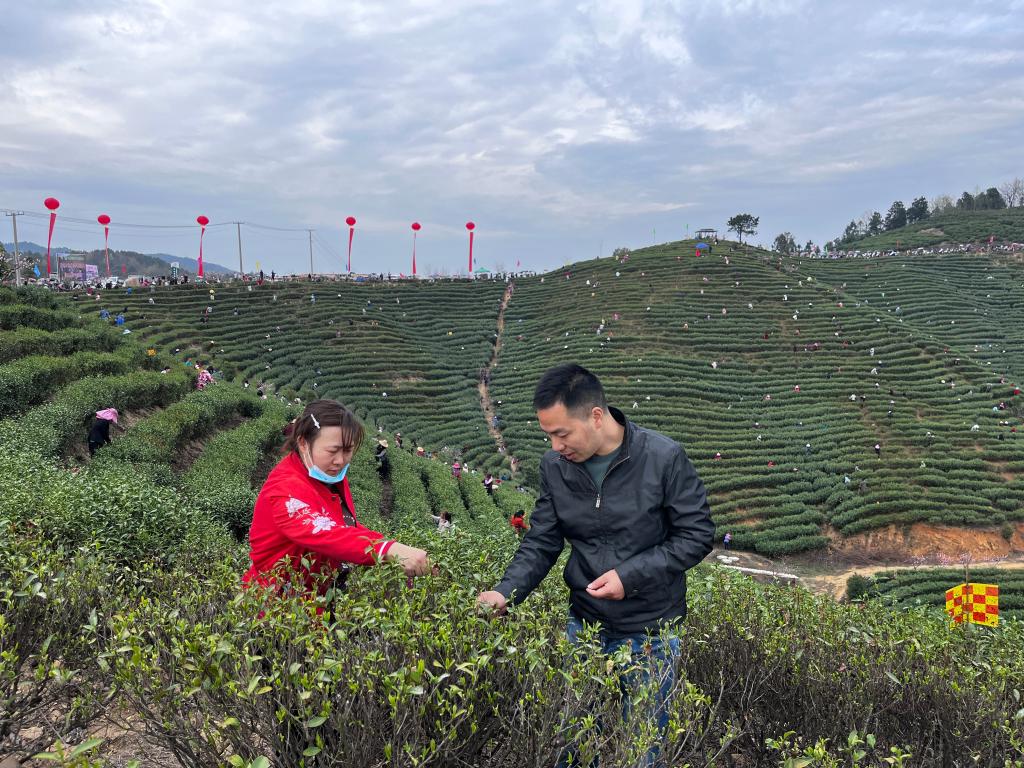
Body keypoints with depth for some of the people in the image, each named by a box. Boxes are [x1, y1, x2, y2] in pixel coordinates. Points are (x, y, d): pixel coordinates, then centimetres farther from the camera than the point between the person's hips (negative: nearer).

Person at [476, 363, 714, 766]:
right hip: (583, 626, 4)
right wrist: (506, 592, -16)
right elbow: (540, 543, 0)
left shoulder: (664, 458, -17)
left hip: (650, 631, -3)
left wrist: (629, 576, -20)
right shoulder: (555, 465, -6)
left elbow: (698, 536, -12)